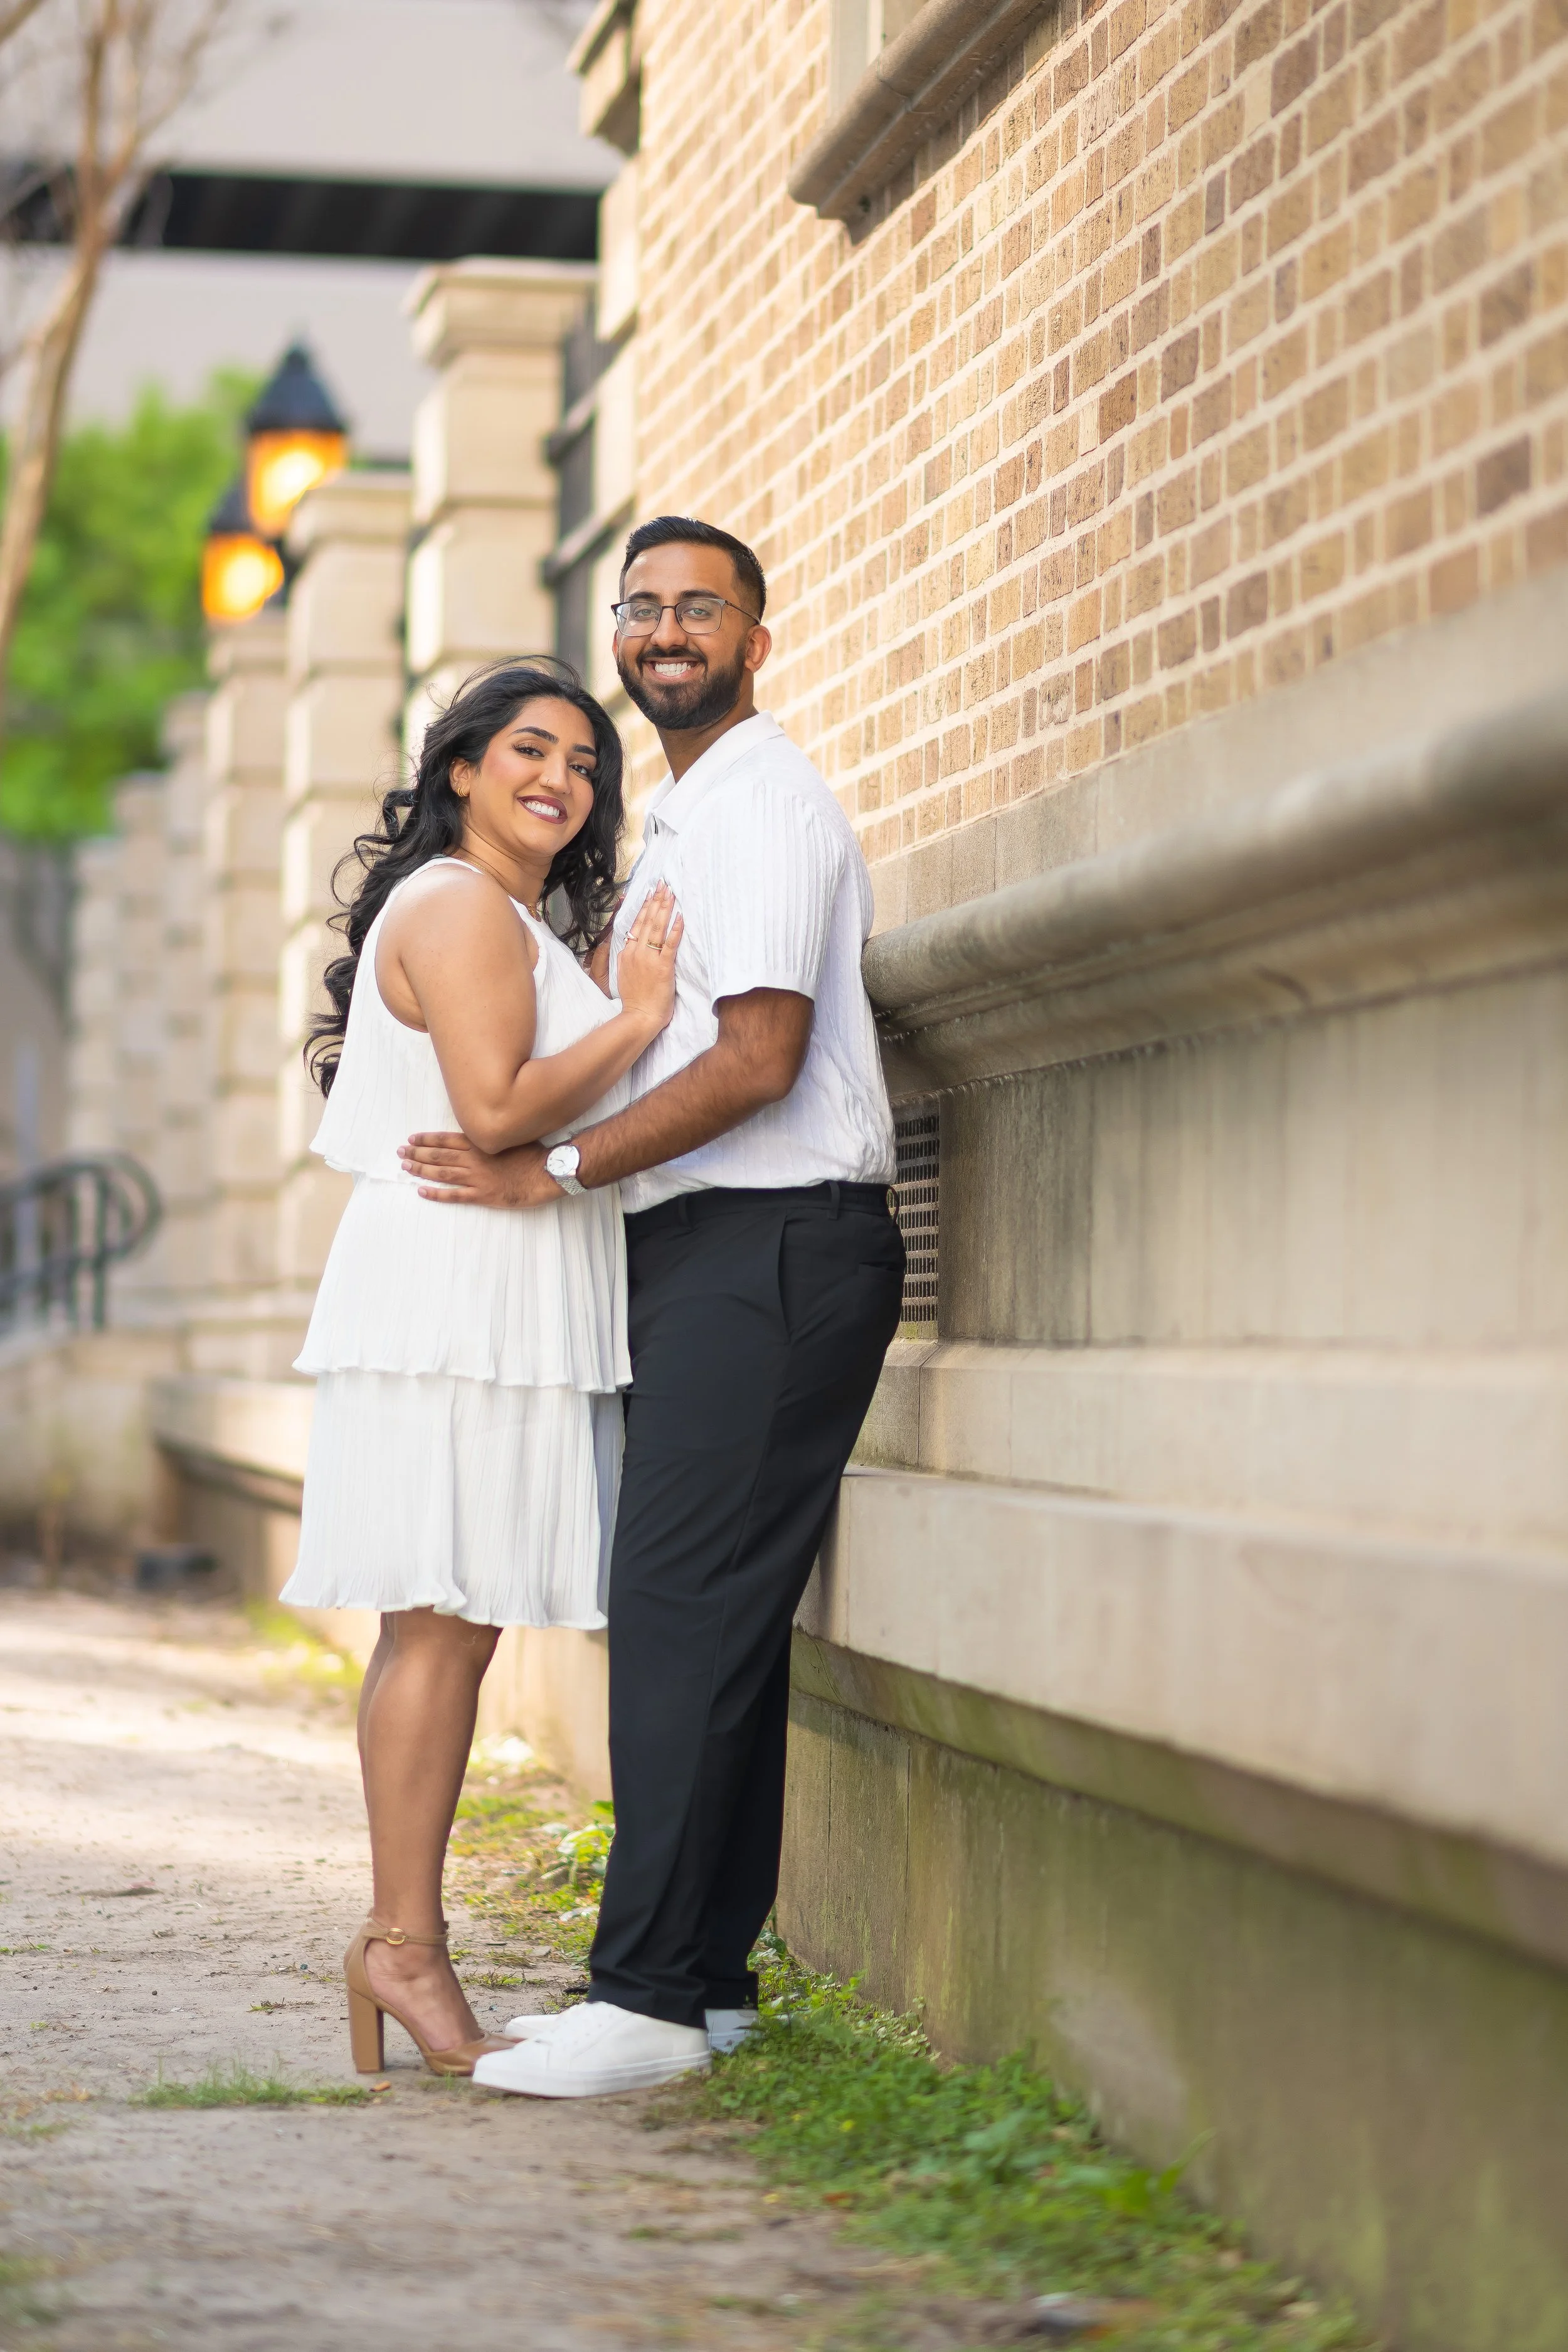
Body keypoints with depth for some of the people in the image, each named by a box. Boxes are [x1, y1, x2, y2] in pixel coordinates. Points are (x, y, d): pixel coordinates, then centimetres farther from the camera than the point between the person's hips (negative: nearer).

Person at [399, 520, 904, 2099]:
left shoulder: (766, 806, -10)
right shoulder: (677, 818, 22)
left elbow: (758, 1059, -19)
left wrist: (552, 1172, -14)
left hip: (769, 1247, -10)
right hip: (700, 1253, 10)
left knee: (683, 1608, -13)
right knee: (711, 1613, 9)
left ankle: (649, 1998, -13)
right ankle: (709, 1976, 13)